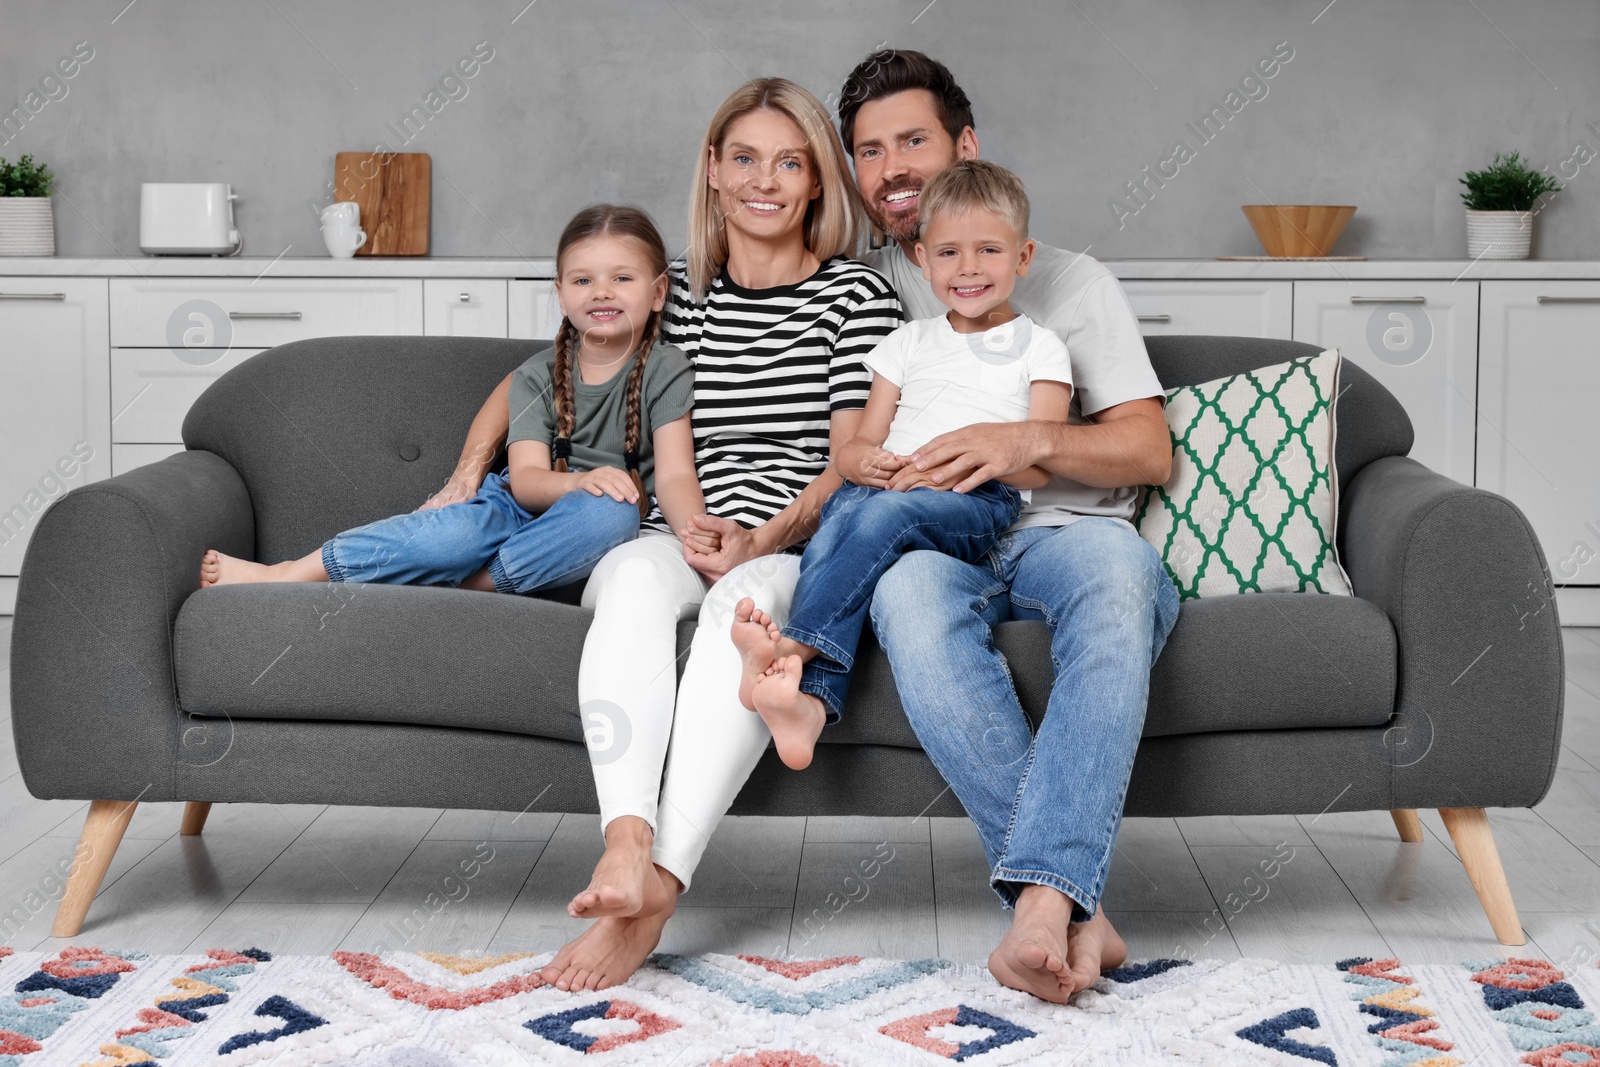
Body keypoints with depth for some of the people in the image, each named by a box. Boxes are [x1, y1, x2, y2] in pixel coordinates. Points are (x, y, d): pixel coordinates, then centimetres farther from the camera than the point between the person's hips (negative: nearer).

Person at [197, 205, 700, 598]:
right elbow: (525, 479, -9)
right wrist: (577, 482, -32)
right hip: (527, 506, 2)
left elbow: (674, 476, -16)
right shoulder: (537, 376, 4)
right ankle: (288, 574, -29)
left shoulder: (664, 371, -3)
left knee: (612, 513, -37)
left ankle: (468, 585, -30)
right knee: (466, 527, -33)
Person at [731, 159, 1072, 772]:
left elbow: (1039, 467, 3)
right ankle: (811, 699, -51)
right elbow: (860, 444, 21)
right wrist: (865, 461, -6)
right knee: (833, 527, -33)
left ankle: (791, 646, -45)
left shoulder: (1039, 349, 15)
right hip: (883, 484, 3)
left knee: (886, 513, -37)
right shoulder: (908, 343, 27)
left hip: (981, 500, -3)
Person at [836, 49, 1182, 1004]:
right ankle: (1077, 909, -41)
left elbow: (1150, 452, 8)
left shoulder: (1071, 281, 19)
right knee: (908, 585, -38)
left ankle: (1043, 894, -48)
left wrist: (1032, 440, -12)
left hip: (1066, 530, 0)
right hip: (934, 535, 1)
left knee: (1118, 572, -39)